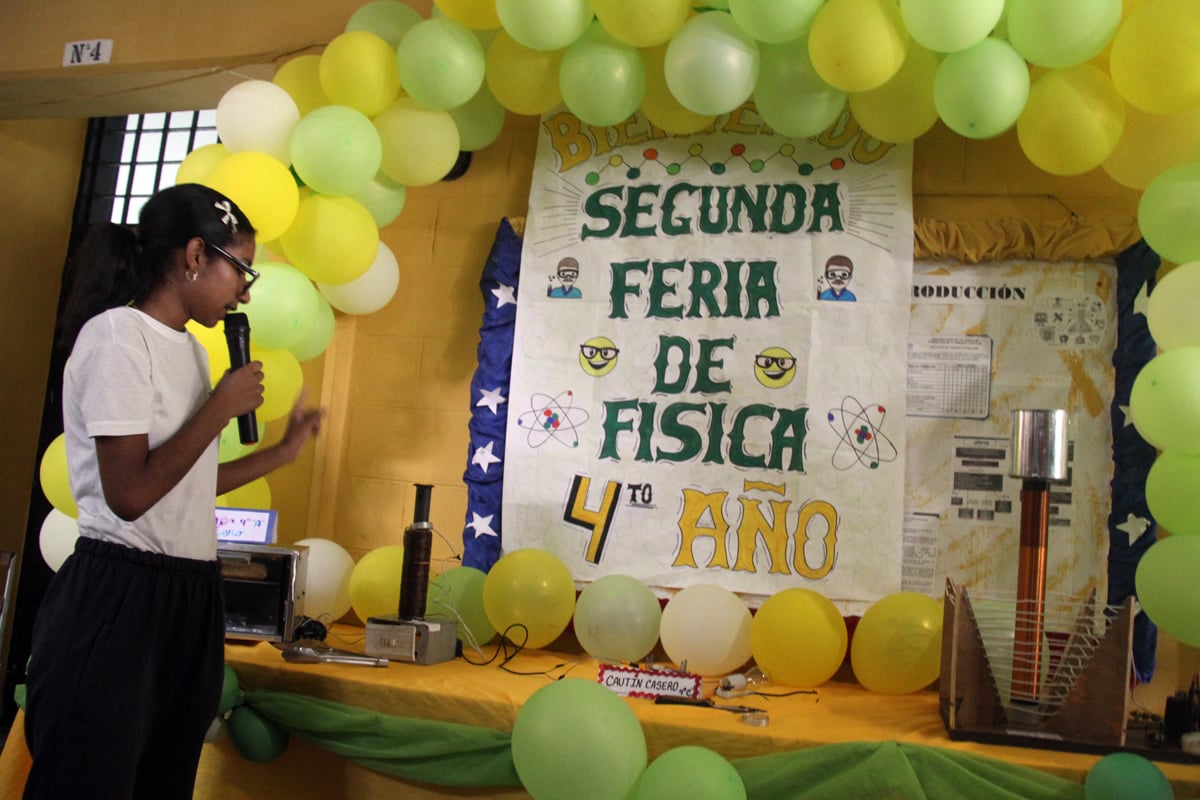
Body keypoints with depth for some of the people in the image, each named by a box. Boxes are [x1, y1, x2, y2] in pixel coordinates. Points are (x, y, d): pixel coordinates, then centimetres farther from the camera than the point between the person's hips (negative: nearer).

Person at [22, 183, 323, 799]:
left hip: (190, 597, 9)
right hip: (118, 601, -9)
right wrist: (221, 407, -13)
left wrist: (282, 452, 17)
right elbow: (130, 494, -20)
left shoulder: (188, 349, 13)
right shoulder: (117, 336, -13)